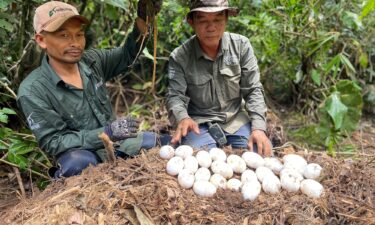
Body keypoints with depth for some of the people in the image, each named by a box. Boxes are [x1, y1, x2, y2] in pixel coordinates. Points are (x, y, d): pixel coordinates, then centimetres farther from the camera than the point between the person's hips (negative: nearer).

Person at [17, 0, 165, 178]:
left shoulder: (92, 61, -2)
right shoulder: (32, 91, -19)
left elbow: (126, 55, 7)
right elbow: (53, 142, -22)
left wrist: (143, 20, -13)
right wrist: (107, 132, -33)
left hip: (114, 142, 6)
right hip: (80, 154, -6)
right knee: (77, 164, -37)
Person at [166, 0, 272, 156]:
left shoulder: (242, 46, -6)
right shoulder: (179, 57, -11)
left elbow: (253, 90, -4)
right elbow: (175, 96, -14)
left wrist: (259, 127, -17)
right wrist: (183, 118, -38)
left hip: (236, 120, 2)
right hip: (199, 124, -2)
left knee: (262, 155, -16)